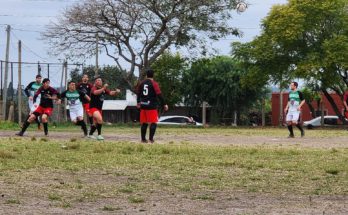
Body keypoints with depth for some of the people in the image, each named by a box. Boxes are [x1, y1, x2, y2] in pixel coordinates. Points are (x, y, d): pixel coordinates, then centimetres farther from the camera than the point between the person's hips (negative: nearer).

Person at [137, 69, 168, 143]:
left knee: (144, 123, 11)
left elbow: (138, 93, 21)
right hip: (151, 106, -5)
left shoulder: (142, 83, 9)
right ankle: (151, 138, -9)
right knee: (153, 122, -1)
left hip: (143, 106, 5)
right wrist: (164, 104, -10)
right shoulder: (154, 84, -8)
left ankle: (143, 139, 12)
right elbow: (159, 95, -14)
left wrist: (138, 102, 36)